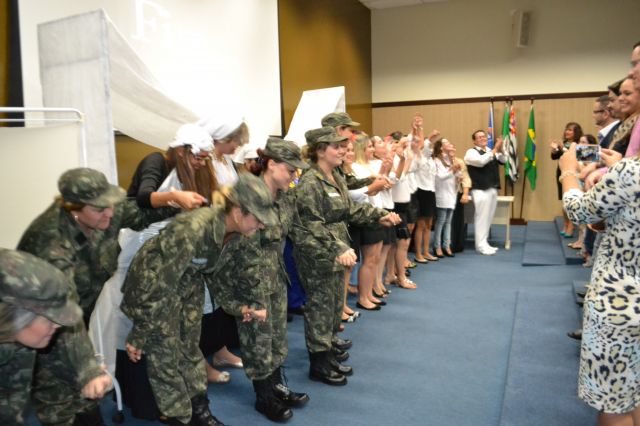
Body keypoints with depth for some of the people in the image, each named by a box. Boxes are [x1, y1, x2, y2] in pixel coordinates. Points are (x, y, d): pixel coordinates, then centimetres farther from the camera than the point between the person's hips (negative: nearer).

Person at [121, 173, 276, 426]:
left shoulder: (232, 231, -15)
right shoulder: (192, 229, -39)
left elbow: (219, 273, 4)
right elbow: (161, 287, -32)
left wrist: (239, 306, 1)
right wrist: (138, 337, -23)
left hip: (189, 285, 7)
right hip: (152, 285, -6)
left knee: (190, 349, 17)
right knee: (165, 357, 2)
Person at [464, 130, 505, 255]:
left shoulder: (490, 151, 17)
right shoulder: (471, 152, -5)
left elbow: (503, 160, 12)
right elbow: (481, 161, -23)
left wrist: (499, 150, -5)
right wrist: (495, 149, -21)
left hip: (492, 189, 8)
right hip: (480, 190, -8)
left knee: (488, 218, 12)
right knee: (482, 217, -7)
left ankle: (484, 243, 20)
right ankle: (481, 245, -1)